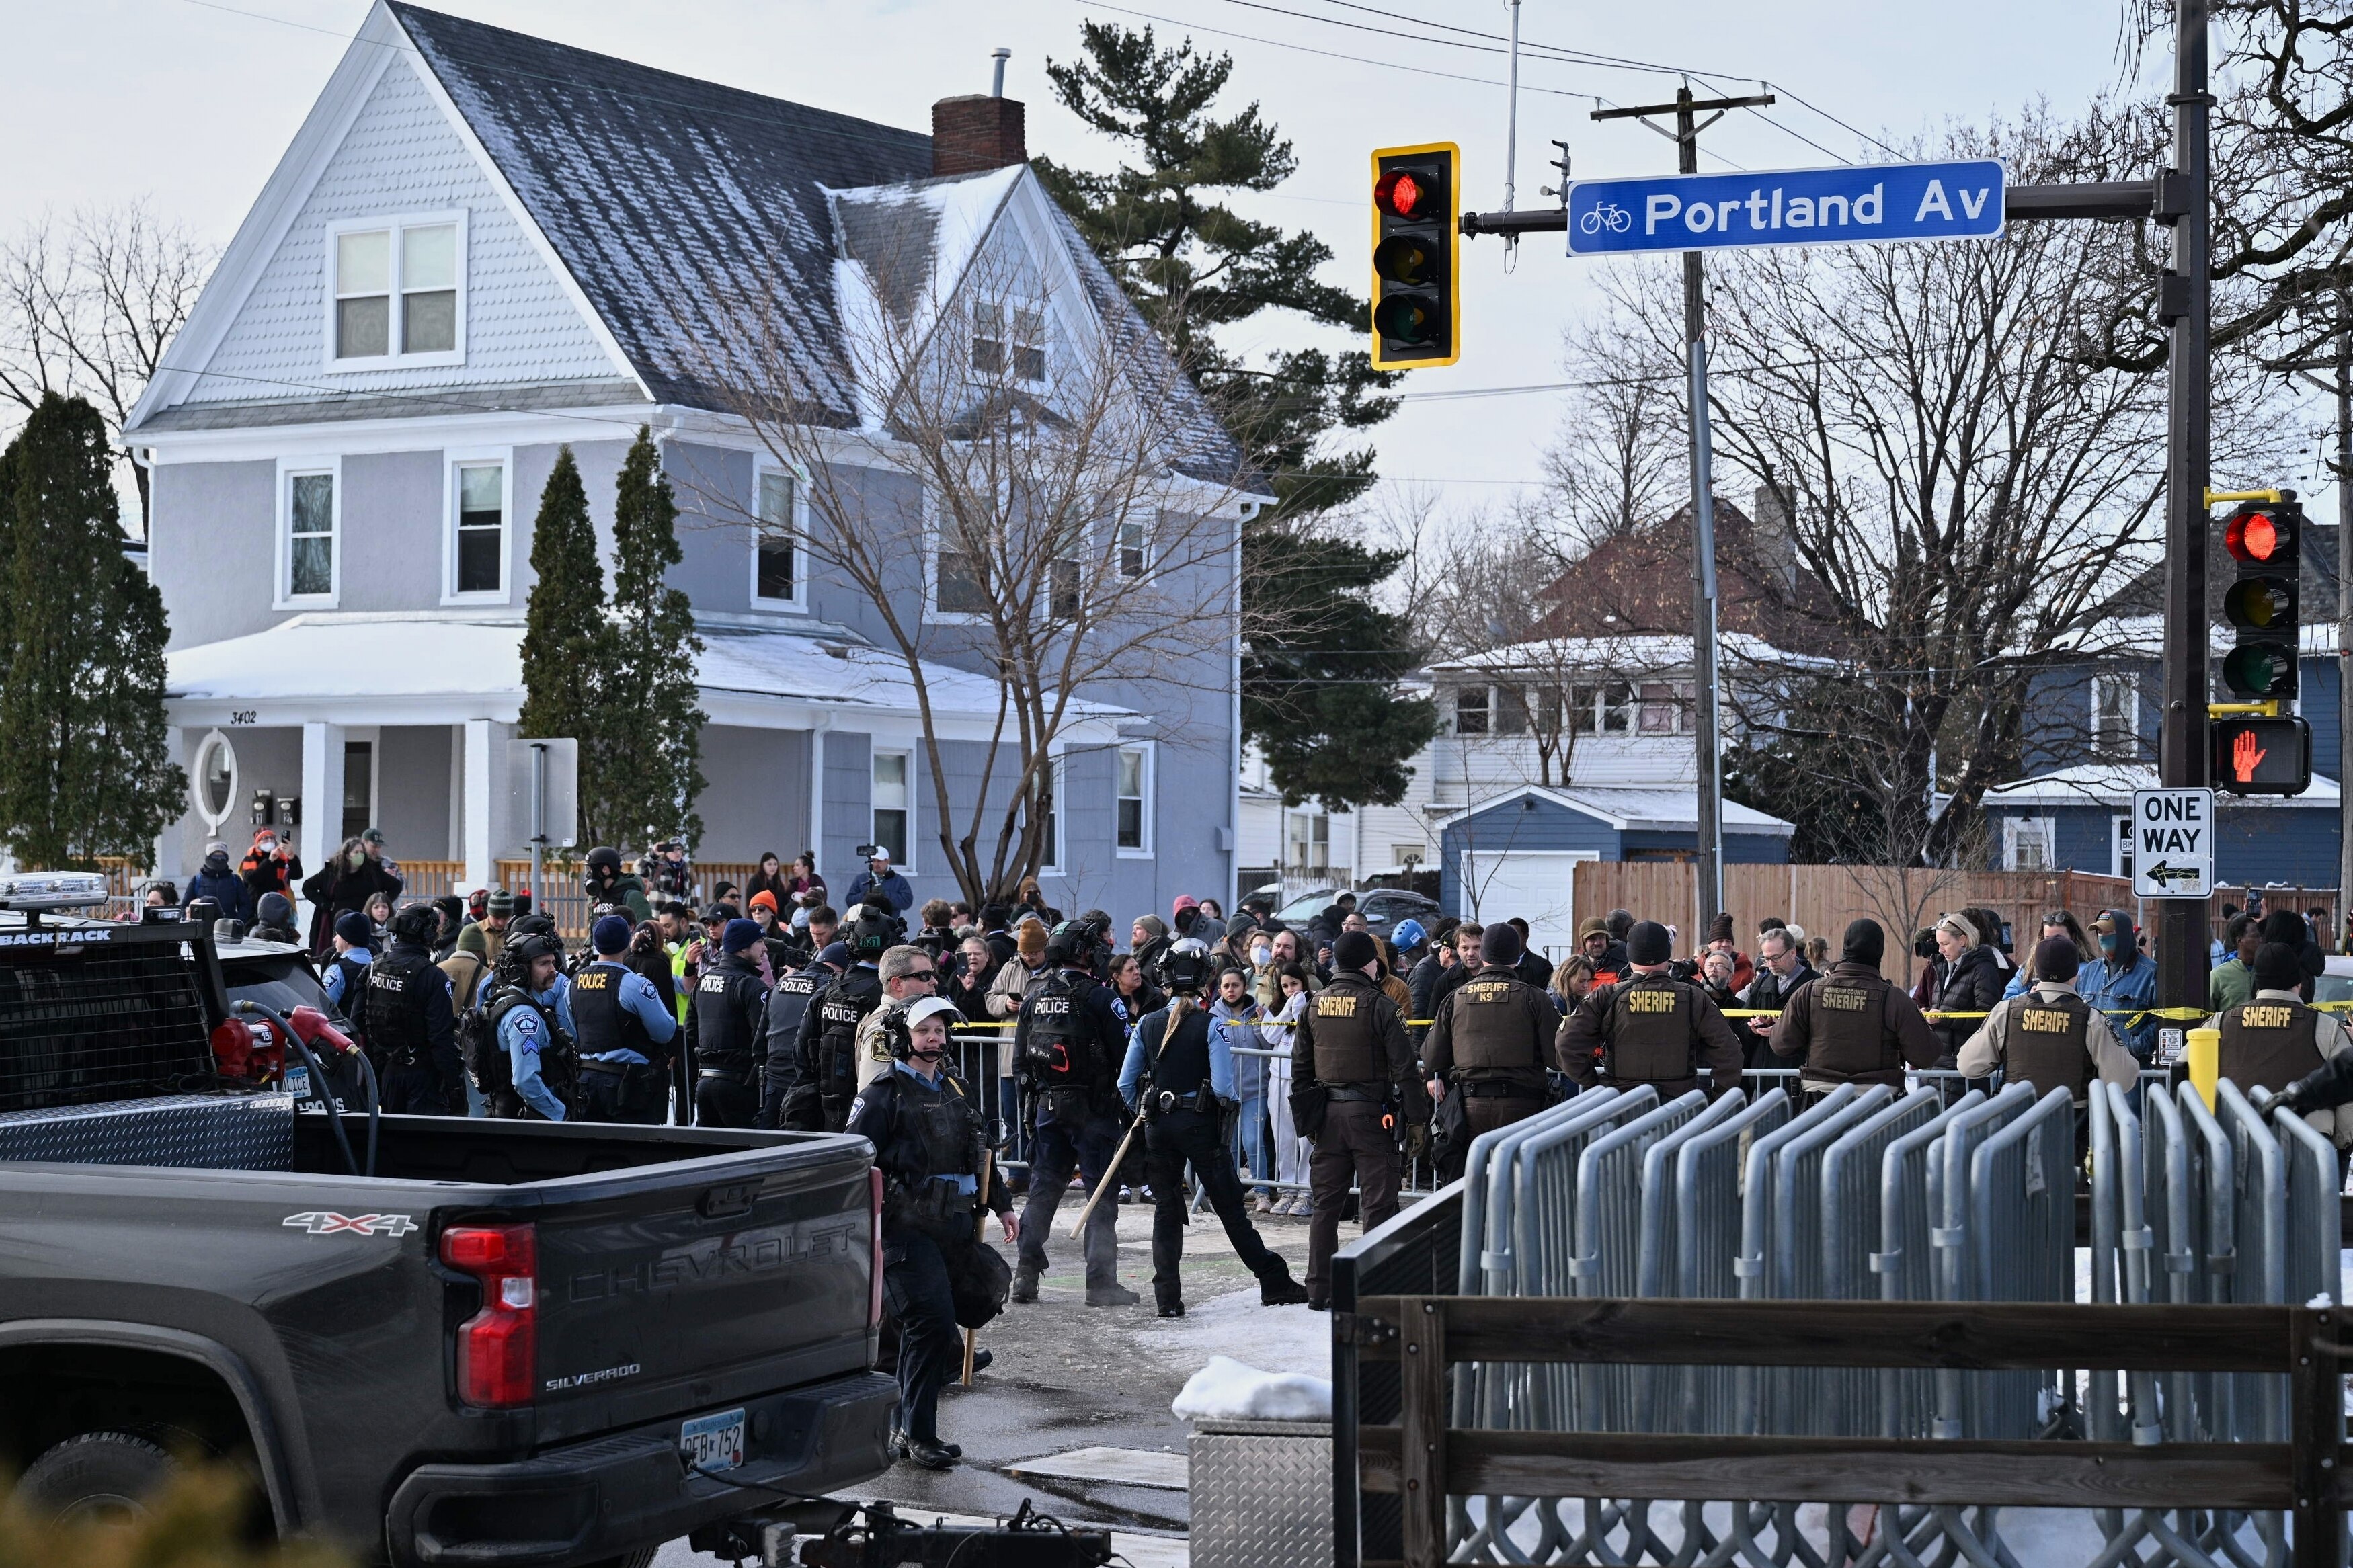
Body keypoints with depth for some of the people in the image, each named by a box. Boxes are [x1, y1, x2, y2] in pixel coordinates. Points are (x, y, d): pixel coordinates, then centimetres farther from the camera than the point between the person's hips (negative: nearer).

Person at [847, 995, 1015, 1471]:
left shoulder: (956, 1092, 18)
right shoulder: (884, 1095, -6)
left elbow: (980, 1155, 30)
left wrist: (1001, 1204, 27)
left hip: (955, 1229, 7)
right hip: (908, 1230, -7)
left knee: (928, 1332, 10)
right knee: (933, 1324, -15)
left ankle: (903, 1430, 19)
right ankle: (916, 1433, -8)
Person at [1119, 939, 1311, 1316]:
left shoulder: (1148, 1024, 0)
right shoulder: (1209, 1026, -12)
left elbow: (1126, 1083, 2)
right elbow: (1223, 1088, -17)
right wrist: (1228, 1101, 5)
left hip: (1158, 1126, 3)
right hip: (1199, 1124, -3)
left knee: (1166, 1209, 10)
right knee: (1231, 1208, 4)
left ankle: (1168, 1298, 6)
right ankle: (1275, 1283, 12)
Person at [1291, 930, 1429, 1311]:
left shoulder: (1313, 1006, 6)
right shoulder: (1379, 1005, -10)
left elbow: (1300, 1069, 10)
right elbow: (1404, 1067, -11)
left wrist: (1308, 1117, 17)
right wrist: (1417, 1119, -7)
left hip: (1327, 1114, 5)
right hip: (1370, 1112, -5)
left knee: (1325, 1204, 11)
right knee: (1378, 1204, -1)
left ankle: (1319, 1291, 11)